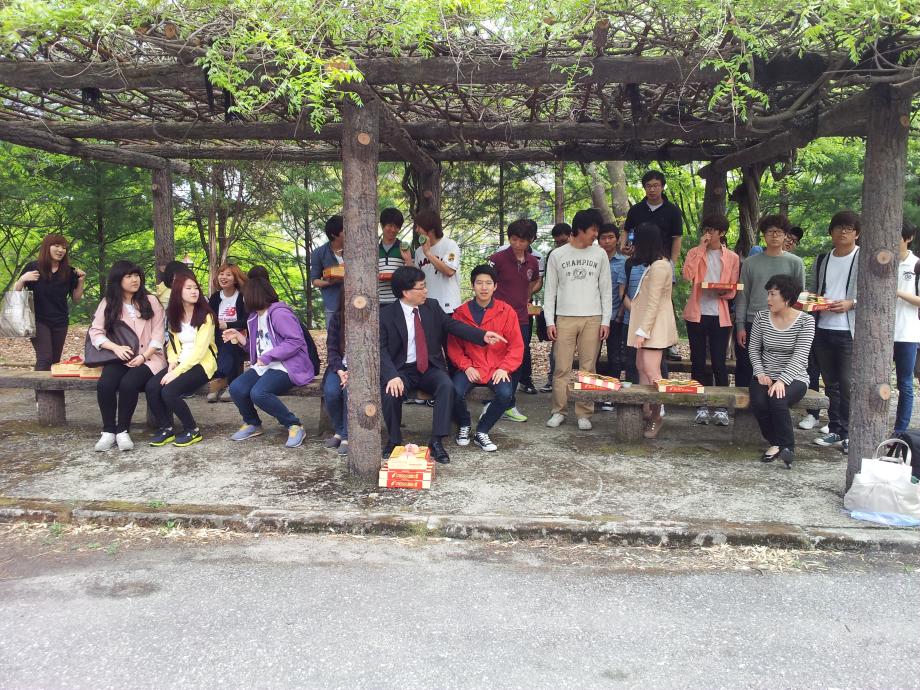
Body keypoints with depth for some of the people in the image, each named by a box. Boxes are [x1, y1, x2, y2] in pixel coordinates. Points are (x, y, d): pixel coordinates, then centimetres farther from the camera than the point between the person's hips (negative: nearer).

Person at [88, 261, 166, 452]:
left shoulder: (150, 300, 5)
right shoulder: (108, 303, 8)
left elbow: (158, 334, 0)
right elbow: (95, 332, 1)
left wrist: (143, 356, -13)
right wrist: (116, 348, -16)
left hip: (147, 357, -2)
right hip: (120, 357, 2)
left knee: (128, 384, -31)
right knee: (104, 384, -28)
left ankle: (123, 431, -15)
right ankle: (108, 431, -12)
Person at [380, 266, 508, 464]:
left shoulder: (432, 306, 5)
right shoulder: (386, 315, -7)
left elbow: (452, 325, 2)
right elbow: (382, 350, -12)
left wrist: (483, 335, -12)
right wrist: (392, 376, -28)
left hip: (429, 368, 3)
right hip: (402, 370, -2)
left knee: (447, 386, -27)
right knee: (391, 394, -30)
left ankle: (436, 441, -19)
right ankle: (394, 440, -2)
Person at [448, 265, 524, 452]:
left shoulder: (507, 311, 3)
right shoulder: (461, 313, 5)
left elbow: (516, 345, 2)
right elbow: (453, 345, 5)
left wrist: (504, 368, -11)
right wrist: (466, 367, -10)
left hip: (497, 368, 0)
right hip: (470, 368, 0)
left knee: (505, 394, -29)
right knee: (456, 391, -28)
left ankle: (481, 432, -4)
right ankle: (464, 425, 6)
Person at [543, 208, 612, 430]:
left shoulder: (599, 254, 9)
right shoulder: (557, 255, 5)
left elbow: (606, 290, 9)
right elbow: (550, 290, 6)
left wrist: (605, 320, 1)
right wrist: (550, 321, -2)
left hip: (592, 319, 1)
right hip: (565, 318, -1)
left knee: (588, 368, 1)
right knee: (562, 367, -1)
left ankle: (584, 414, 7)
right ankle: (559, 411, 9)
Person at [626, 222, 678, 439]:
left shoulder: (658, 266, -15)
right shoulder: (655, 264, 15)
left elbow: (653, 303, -18)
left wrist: (642, 331, -18)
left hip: (654, 325, -10)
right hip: (646, 323, 10)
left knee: (651, 371, -11)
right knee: (641, 368, 9)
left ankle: (655, 418, -5)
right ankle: (646, 412, 13)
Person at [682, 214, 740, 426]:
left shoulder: (732, 257, 7)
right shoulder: (695, 253, 6)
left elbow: (733, 290, 8)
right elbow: (687, 274, -15)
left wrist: (724, 292, -15)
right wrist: (701, 247, -11)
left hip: (720, 316, 0)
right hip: (697, 314, 1)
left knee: (719, 362, -1)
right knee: (698, 361, 4)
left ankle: (721, 408, 7)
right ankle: (701, 407, 12)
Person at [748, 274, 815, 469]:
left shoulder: (805, 321, -8)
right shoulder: (761, 317, 2)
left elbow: (799, 356, -16)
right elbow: (753, 348, 5)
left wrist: (782, 380, -28)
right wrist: (760, 373, -11)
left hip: (794, 378, -3)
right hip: (766, 375, 3)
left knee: (777, 400, -33)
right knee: (758, 403, -27)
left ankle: (787, 446, -11)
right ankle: (776, 443, -1)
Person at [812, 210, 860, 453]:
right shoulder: (822, 260, 15)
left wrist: (851, 303, -19)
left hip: (849, 331, -5)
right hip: (823, 330, 6)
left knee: (847, 384, -5)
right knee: (830, 383, 12)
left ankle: (846, 434, 4)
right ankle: (834, 431, 20)